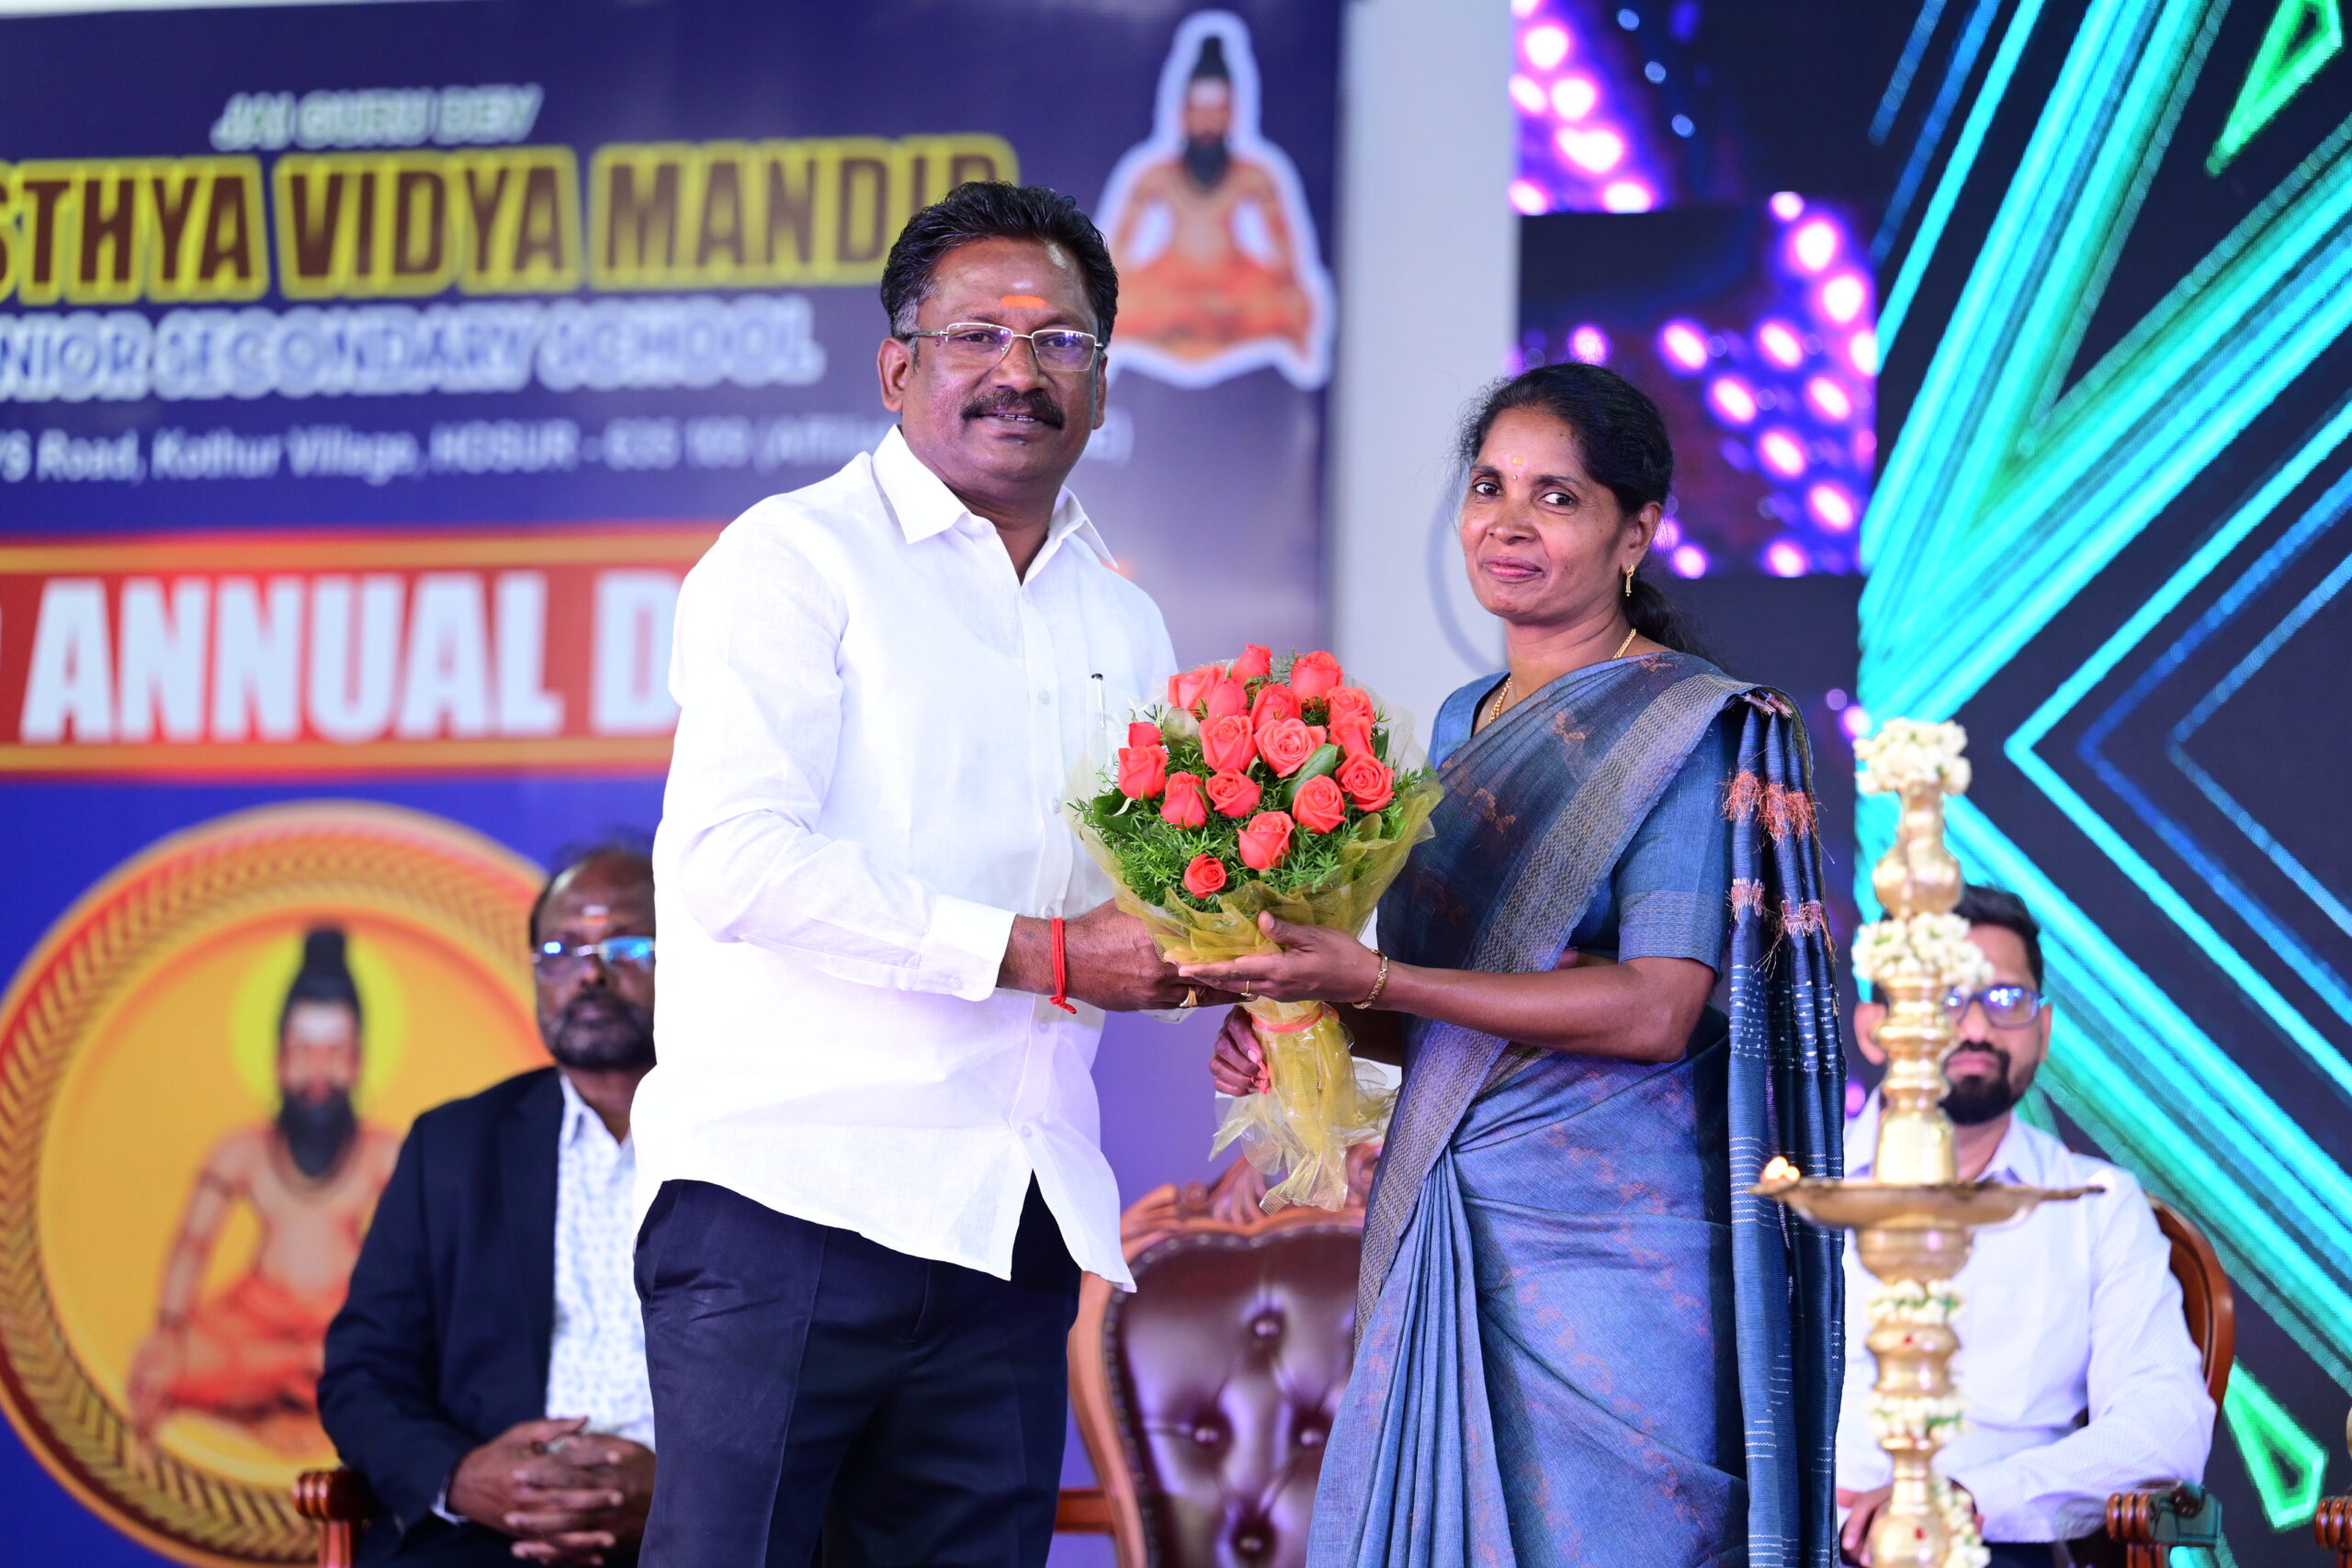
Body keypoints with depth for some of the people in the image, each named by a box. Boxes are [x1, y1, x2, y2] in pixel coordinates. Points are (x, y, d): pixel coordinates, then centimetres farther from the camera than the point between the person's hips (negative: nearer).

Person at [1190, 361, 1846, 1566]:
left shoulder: (1690, 731, -7)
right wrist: (1304, 1016, 1)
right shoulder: (1464, 724, 15)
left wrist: (1376, 981, -21)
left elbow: (1656, 1012, -18)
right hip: (1448, 1240, 7)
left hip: (1611, 1244, -7)